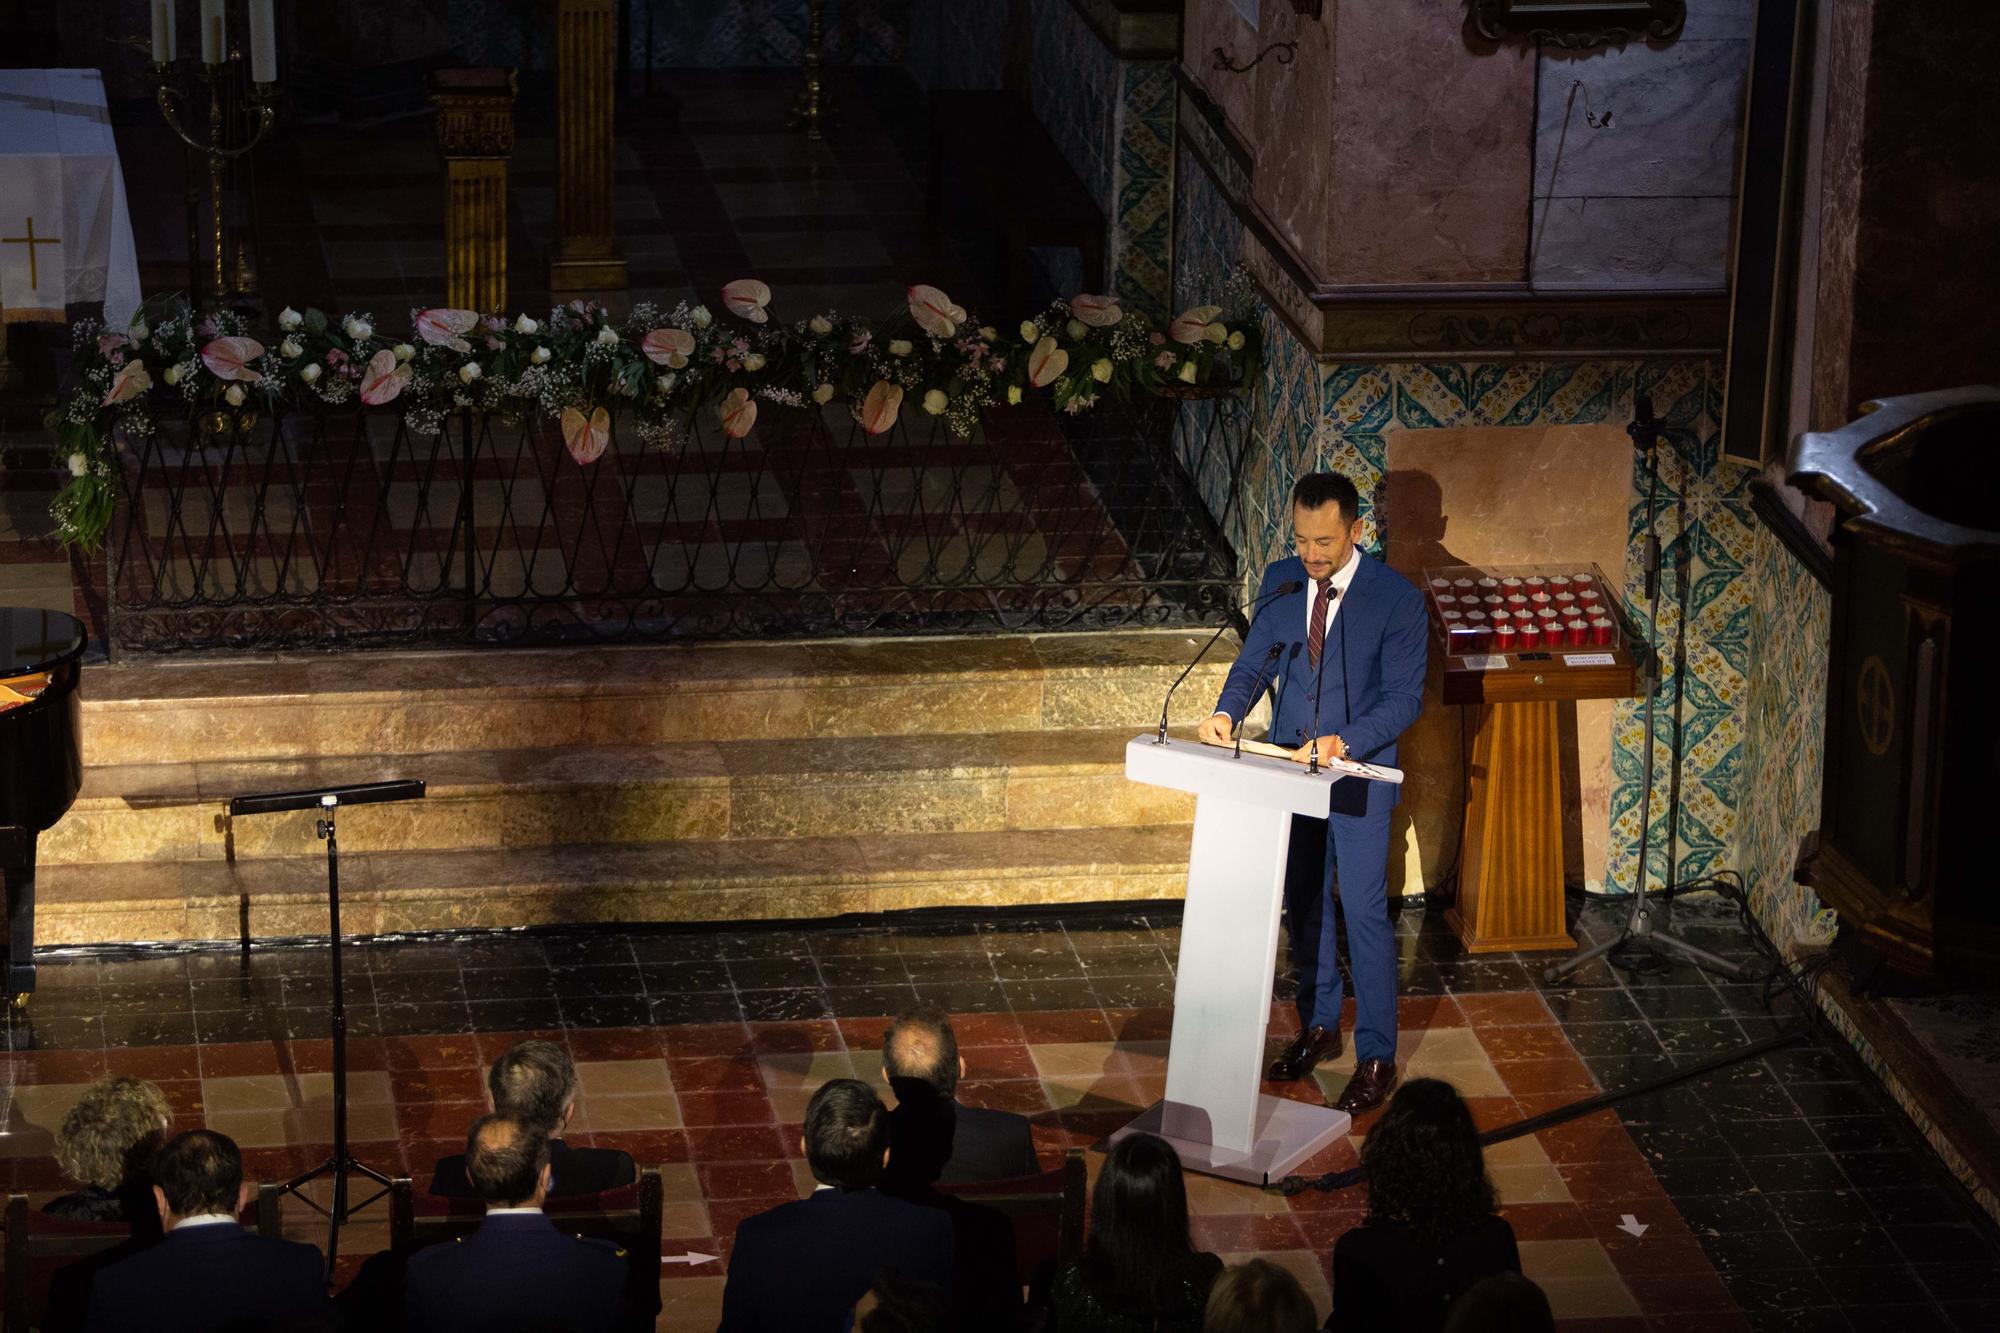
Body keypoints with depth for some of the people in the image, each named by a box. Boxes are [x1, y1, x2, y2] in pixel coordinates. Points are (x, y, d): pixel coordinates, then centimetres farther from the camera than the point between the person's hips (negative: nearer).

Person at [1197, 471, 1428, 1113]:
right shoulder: (1281, 580, -2)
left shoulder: (1397, 598, -16)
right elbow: (1254, 661, 6)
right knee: (1303, 904, 17)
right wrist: (1227, 711, -15)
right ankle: (1318, 1026, 34)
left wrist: (1342, 743, -28)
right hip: (1290, 766, 5)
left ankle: (1376, 1058, 7)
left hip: (1357, 773, -5)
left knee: (1364, 912, -2)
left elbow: (1404, 697, -16)